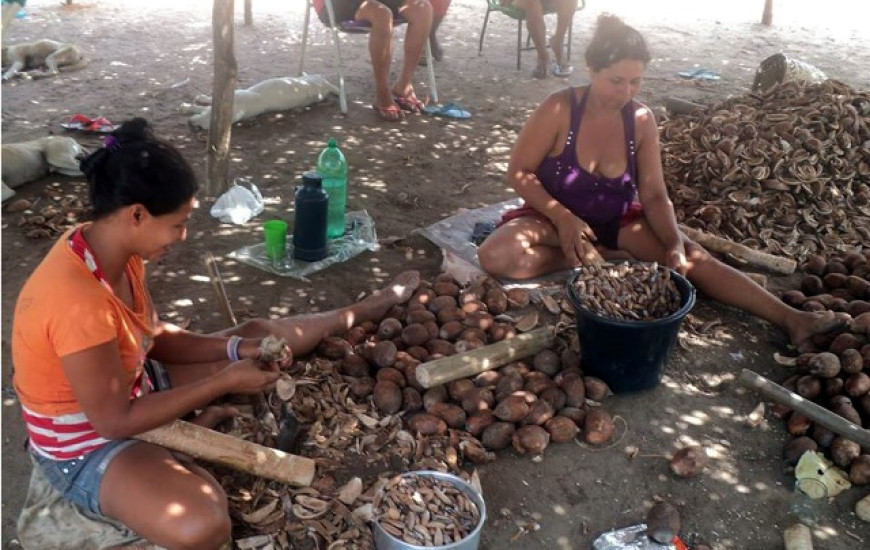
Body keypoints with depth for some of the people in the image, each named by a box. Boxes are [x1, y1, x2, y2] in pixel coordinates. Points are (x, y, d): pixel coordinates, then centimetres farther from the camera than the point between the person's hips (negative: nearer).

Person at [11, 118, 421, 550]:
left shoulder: (110, 248, -9)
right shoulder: (80, 304, -37)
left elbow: (154, 337, 3)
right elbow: (116, 422, -27)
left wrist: (239, 349, -10)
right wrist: (225, 382, -23)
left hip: (127, 389, 8)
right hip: (87, 444, -8)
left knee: (258, 333, 12)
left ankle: (363, 311, 32)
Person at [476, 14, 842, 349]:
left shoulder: (641, 120, -10)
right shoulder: (559, 110, -21)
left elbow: (654, 195, -7)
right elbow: (518, 172, -14)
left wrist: (675, 245, -25)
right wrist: (563, 218, -27)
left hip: (617, 219, 2)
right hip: (555, 216, -2)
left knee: (693, 258, -18)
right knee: (496, 255, -33)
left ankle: (790, 320, -18)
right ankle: (593, 258, -18)